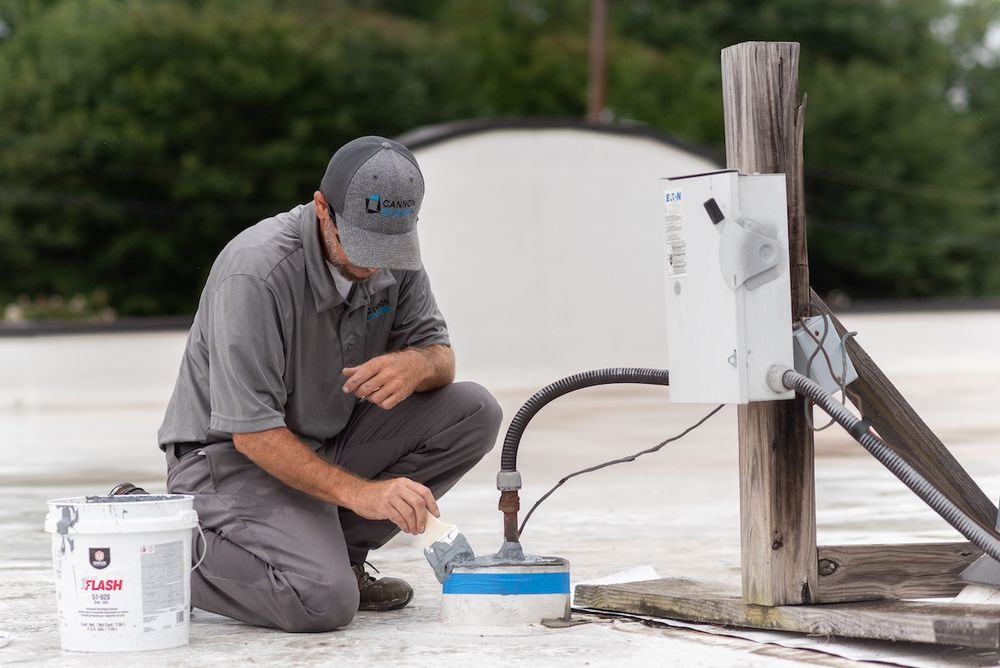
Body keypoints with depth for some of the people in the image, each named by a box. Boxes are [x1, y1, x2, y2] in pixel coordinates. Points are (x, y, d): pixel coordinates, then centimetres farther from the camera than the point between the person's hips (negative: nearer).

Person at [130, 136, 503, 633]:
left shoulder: (392, 257, -5)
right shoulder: (257, 271, -28)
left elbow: (440, 355, 2)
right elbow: (253, 432, -27)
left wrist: (416, 364, -24)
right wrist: (357, 491, -35)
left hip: (329, 441, 7)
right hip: (232, 455, -7)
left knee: (474, 413, -9)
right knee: (324, 601, -30)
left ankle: (334, 547, 1)